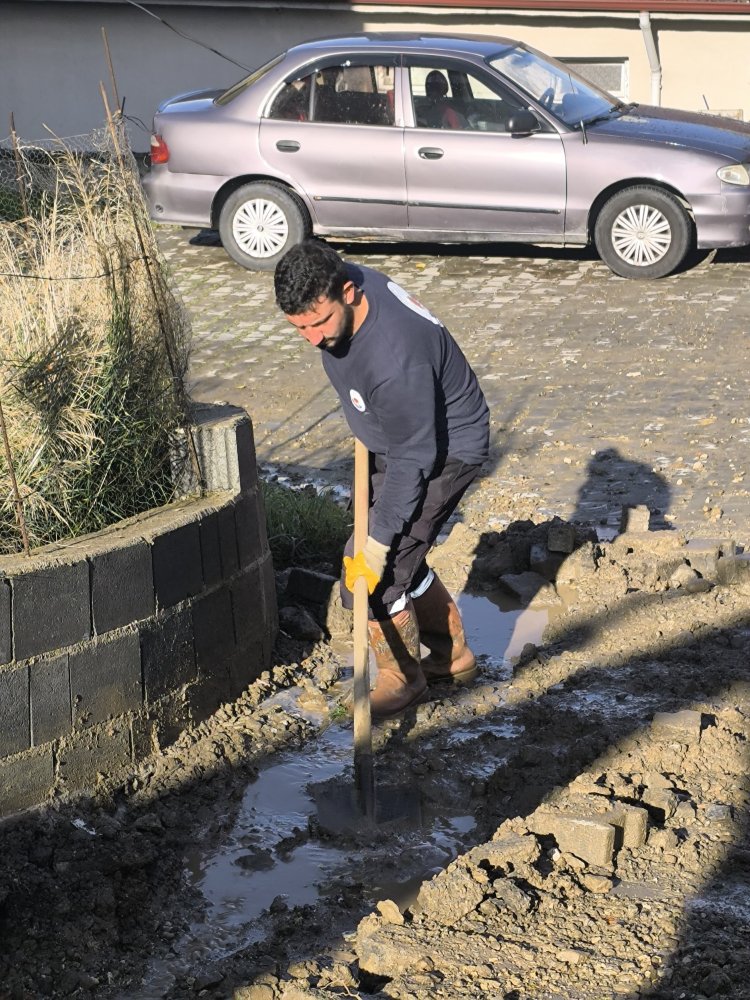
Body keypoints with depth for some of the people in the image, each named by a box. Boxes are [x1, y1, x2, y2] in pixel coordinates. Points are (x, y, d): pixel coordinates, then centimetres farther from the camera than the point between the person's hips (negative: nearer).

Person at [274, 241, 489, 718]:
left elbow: (412, 461, -31)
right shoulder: (341, 285, -14)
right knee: (401, 556, 18)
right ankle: (453, 655, 35)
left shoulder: (394, 358, -40)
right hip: (399, 437, 10)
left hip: (446, 450, -9)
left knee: (376, 572, -10)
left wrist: (376, 545, -27)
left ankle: (403, 679, 10)